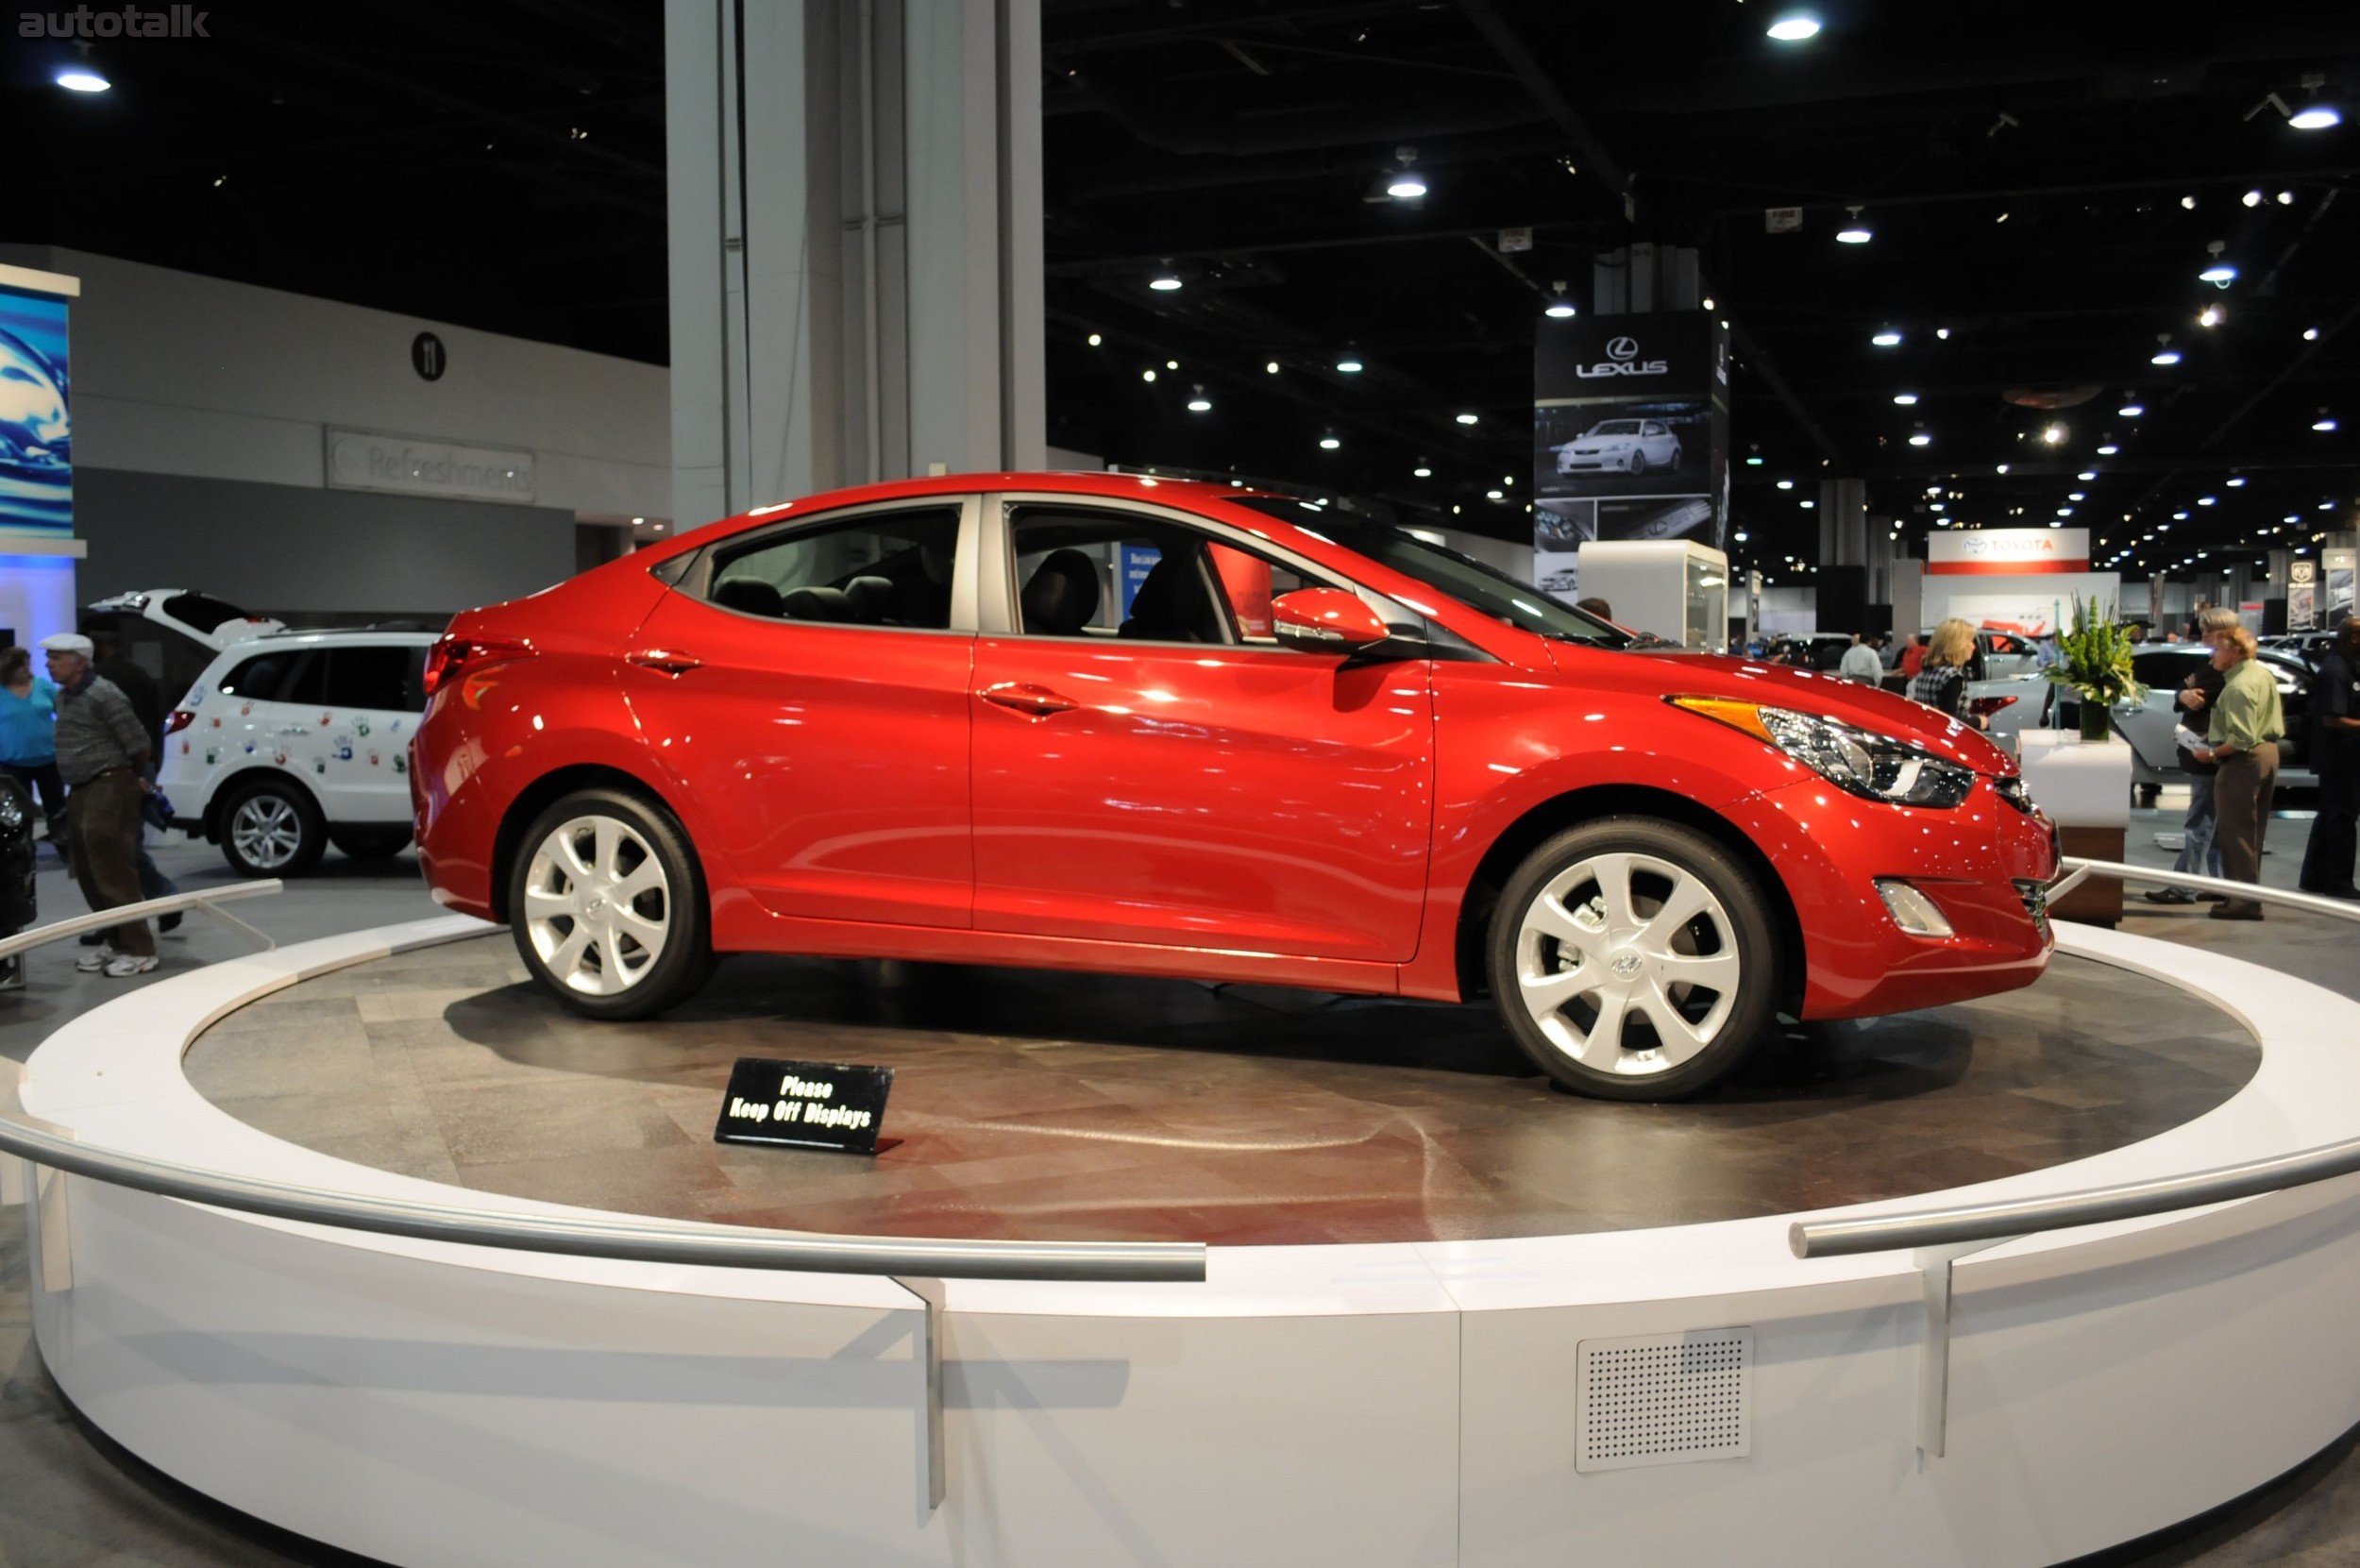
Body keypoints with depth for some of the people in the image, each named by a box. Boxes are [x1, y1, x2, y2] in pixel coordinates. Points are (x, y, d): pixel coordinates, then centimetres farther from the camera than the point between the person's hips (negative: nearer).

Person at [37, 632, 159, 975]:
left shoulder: (104, 694, -15)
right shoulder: (63, 696, 13)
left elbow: (137, 742, -12)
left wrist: (138, 779, 3)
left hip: (109, 789, -9)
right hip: (80, 791, 9)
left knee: (113, 873, -8)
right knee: (88, 873, 12)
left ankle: (139, 949, -2)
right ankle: (118, 942, 21)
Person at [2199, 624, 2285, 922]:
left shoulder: (2239, 686, -21)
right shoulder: (2264, 674, 10)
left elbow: (2241, 739, -27)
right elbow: (2277, 723, 19)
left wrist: (2212, 754, -16)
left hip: (2244, 762, -10)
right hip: (2268, 752, 10)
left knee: (2237, 832, -5)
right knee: (2253, 830, 17)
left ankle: (2244, 901, -4)